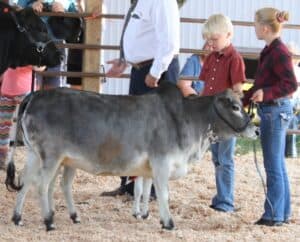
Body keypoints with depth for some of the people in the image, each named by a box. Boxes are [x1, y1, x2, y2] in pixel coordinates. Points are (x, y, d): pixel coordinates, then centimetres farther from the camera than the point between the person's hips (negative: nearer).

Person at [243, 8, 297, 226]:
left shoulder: (279, 52, -17)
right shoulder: (270, 51, 12)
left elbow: (291, 84, -23)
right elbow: (262, 84, 21)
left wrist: (266, 93, -31)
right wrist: (242, 101, 23)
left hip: (276, 111, -10)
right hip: (272, 110, 10)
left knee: (273, 166, -3)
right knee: (278, 166, 14)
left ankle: (274, 215, 3)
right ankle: (282, 212, 22)